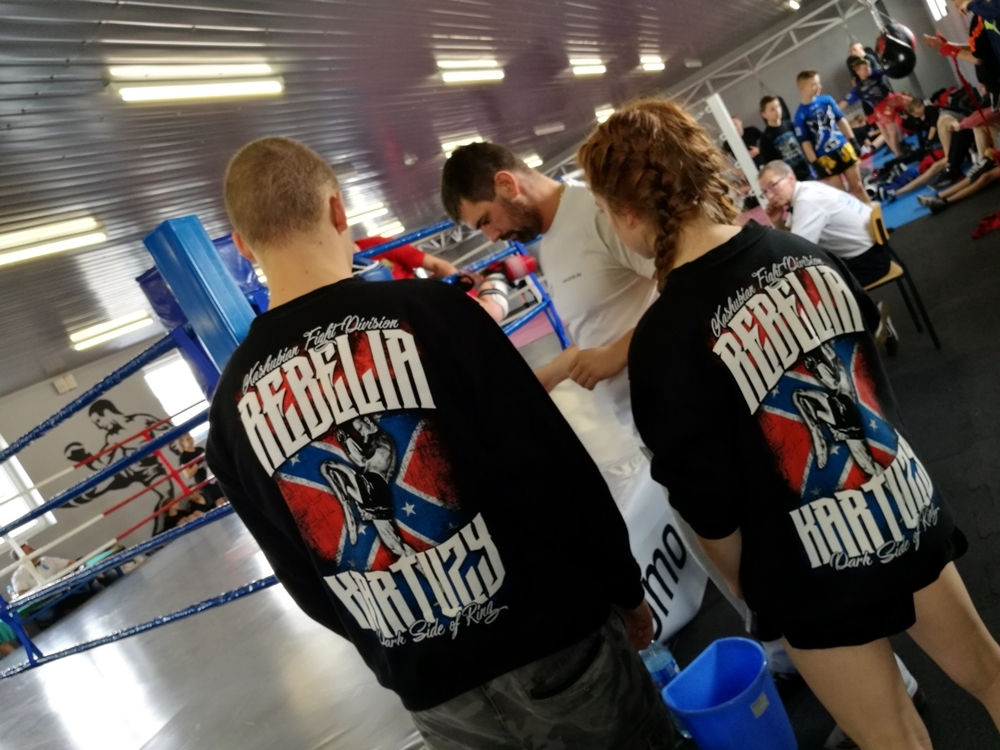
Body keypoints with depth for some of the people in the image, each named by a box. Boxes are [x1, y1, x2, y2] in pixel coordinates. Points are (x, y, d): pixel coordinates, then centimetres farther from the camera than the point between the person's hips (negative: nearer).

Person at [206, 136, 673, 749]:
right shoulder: (428, 310, -17)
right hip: (552, 637, -3)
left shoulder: (234, 404, -4)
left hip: (432, 692, 4)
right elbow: (559, 470, -14)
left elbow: (304, 581, 4)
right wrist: (626, 589, 2)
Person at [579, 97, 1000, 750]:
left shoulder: (664, 339, -24)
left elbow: (711, 508, -17)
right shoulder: (805, 255, -6)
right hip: (911, 508, 6)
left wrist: (752, 590, 1)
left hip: (820, 579, -6)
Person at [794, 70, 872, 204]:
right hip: (825, 158, -4)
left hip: (843, 148, 4)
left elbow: (841, 120, 9)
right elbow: (805, 142, -11)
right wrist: (815, 163, -13)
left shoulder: (826, 100, -1)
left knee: (857, 185, 13)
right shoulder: (801, 115, -13)